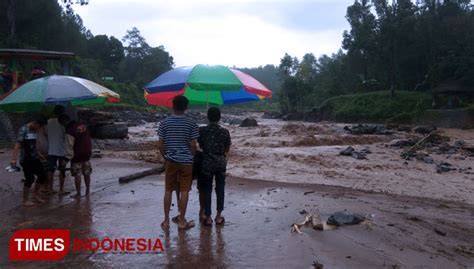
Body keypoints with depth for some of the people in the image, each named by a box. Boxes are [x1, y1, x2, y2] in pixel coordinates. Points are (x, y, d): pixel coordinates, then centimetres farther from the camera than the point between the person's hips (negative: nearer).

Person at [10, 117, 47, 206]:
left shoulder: (33, 131, 10)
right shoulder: (23, 130, -12)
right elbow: (18, 144, -20)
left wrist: (39, 154, 28)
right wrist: (14, 159, -27)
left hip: (35, 159, 8)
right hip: (26, 160, -8)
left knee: (42, 176, 9)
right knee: (30, 179, -4)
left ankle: (35, 194, 28)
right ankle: (25, 200, 11)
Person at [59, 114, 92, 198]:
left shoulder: (69, 131, -18)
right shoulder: (83, 126, 3)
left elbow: (69, 146, -16)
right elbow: (89, 140, 12)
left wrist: (68, 157, -7)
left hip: (77, 156, -7)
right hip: (87, 154, 7)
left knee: (77, 176, 4)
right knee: (87, 174, 16)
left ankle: (78, 194, 11)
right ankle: (88, 191, 24)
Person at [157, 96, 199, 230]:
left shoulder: (164, 123, -3)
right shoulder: (191, 124, -7)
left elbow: (160, 145, -2)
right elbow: (193, 145, -7)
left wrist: (165, 157, 14)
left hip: (170, 161, 2)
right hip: (186, 161, -1)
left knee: (168, 191, 11)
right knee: (184, 191, 6)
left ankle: (166, 220, 18)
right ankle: (182, 221, 12)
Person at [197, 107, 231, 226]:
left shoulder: (202, 130, -7)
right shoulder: (225, 132, -6)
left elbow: (200, 145, 5)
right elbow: (227, 149, 2)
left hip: (206, 163, 0)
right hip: (220, 163, 1)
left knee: (206, 190, 8)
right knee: (220, 190, 11)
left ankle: (207, 217, 11)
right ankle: (218, 216, 17)